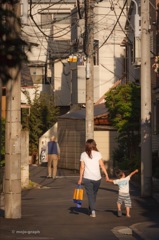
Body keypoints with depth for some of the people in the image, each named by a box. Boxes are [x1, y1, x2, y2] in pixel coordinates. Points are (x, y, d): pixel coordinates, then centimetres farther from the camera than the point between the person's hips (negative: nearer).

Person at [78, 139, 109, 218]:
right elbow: (102, 165, -5)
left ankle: (93, 211, -10)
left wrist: (80, 178, 7)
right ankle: (91, 210, 26)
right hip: (97, 178, 1)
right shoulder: (98, 154, -2)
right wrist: (106, 174, 1)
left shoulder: (83, 155, 0)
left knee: (90, 194, 4)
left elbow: (82, 167, 1)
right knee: (94, 194, 17)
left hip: (87, 178, 0)